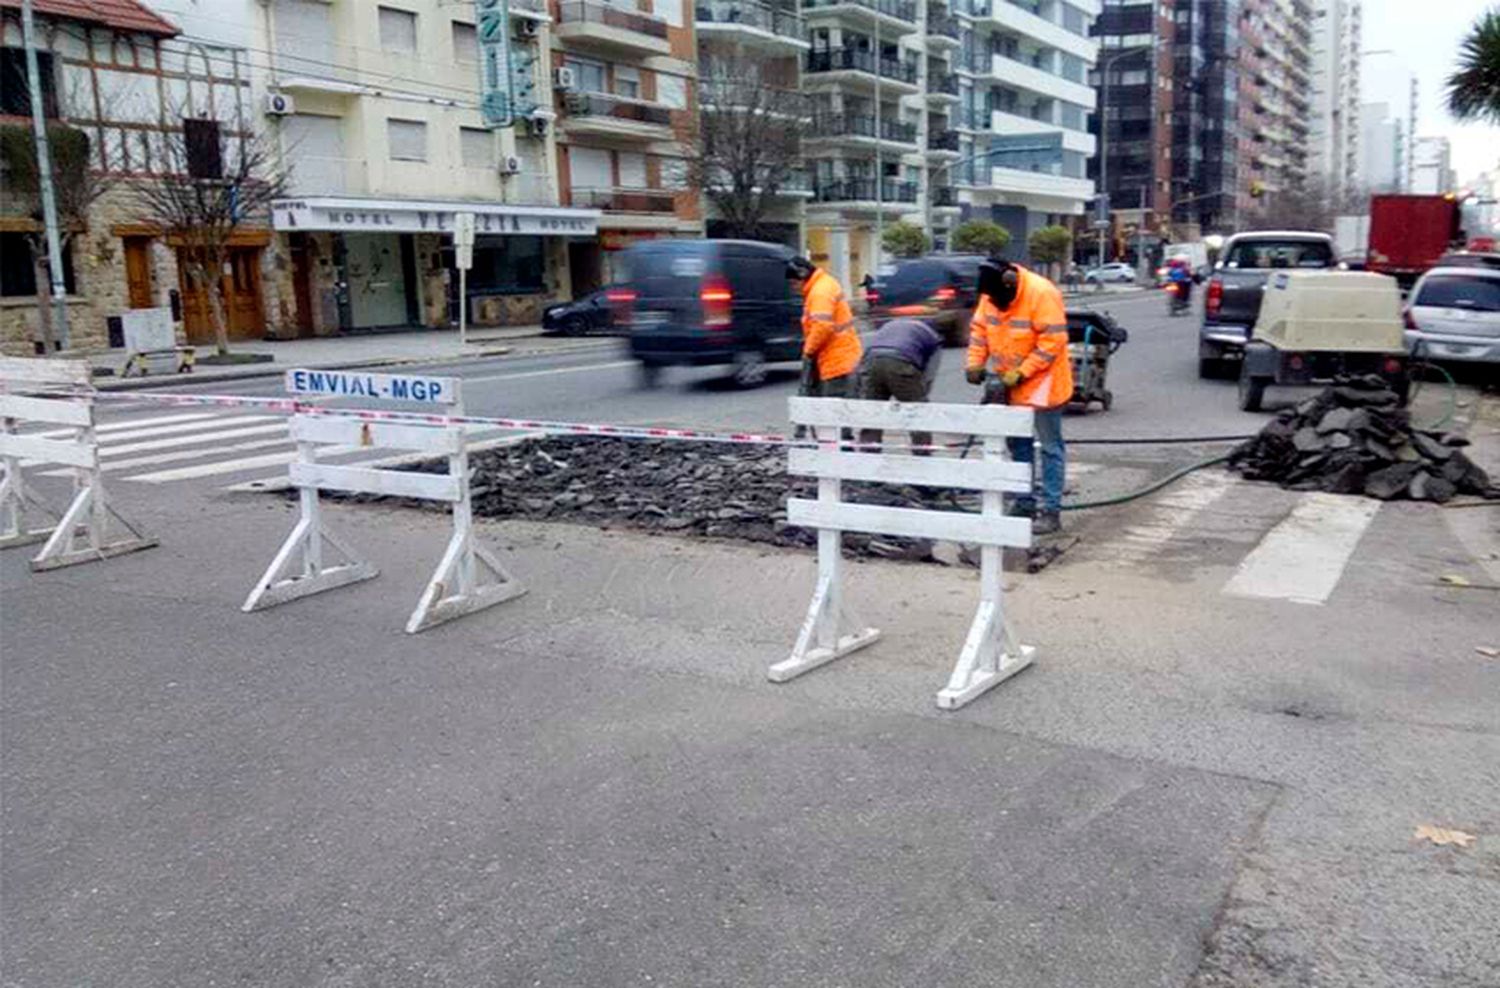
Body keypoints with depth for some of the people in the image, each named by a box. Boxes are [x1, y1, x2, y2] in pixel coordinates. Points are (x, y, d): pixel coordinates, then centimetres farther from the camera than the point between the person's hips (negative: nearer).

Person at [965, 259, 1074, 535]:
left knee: (1050, 447, -2)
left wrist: (1020, 373, -23)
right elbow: (979, 329, 8)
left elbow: (1053, 341, -24)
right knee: (1018, 445, 15)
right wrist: (975, 363, -6)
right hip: (1009, 383, 8)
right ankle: (1025, 503, 27)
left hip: (1041, 382, -7)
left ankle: (1051, 510, 1)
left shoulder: (1041, 294, -22)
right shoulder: (991, 295, -1)